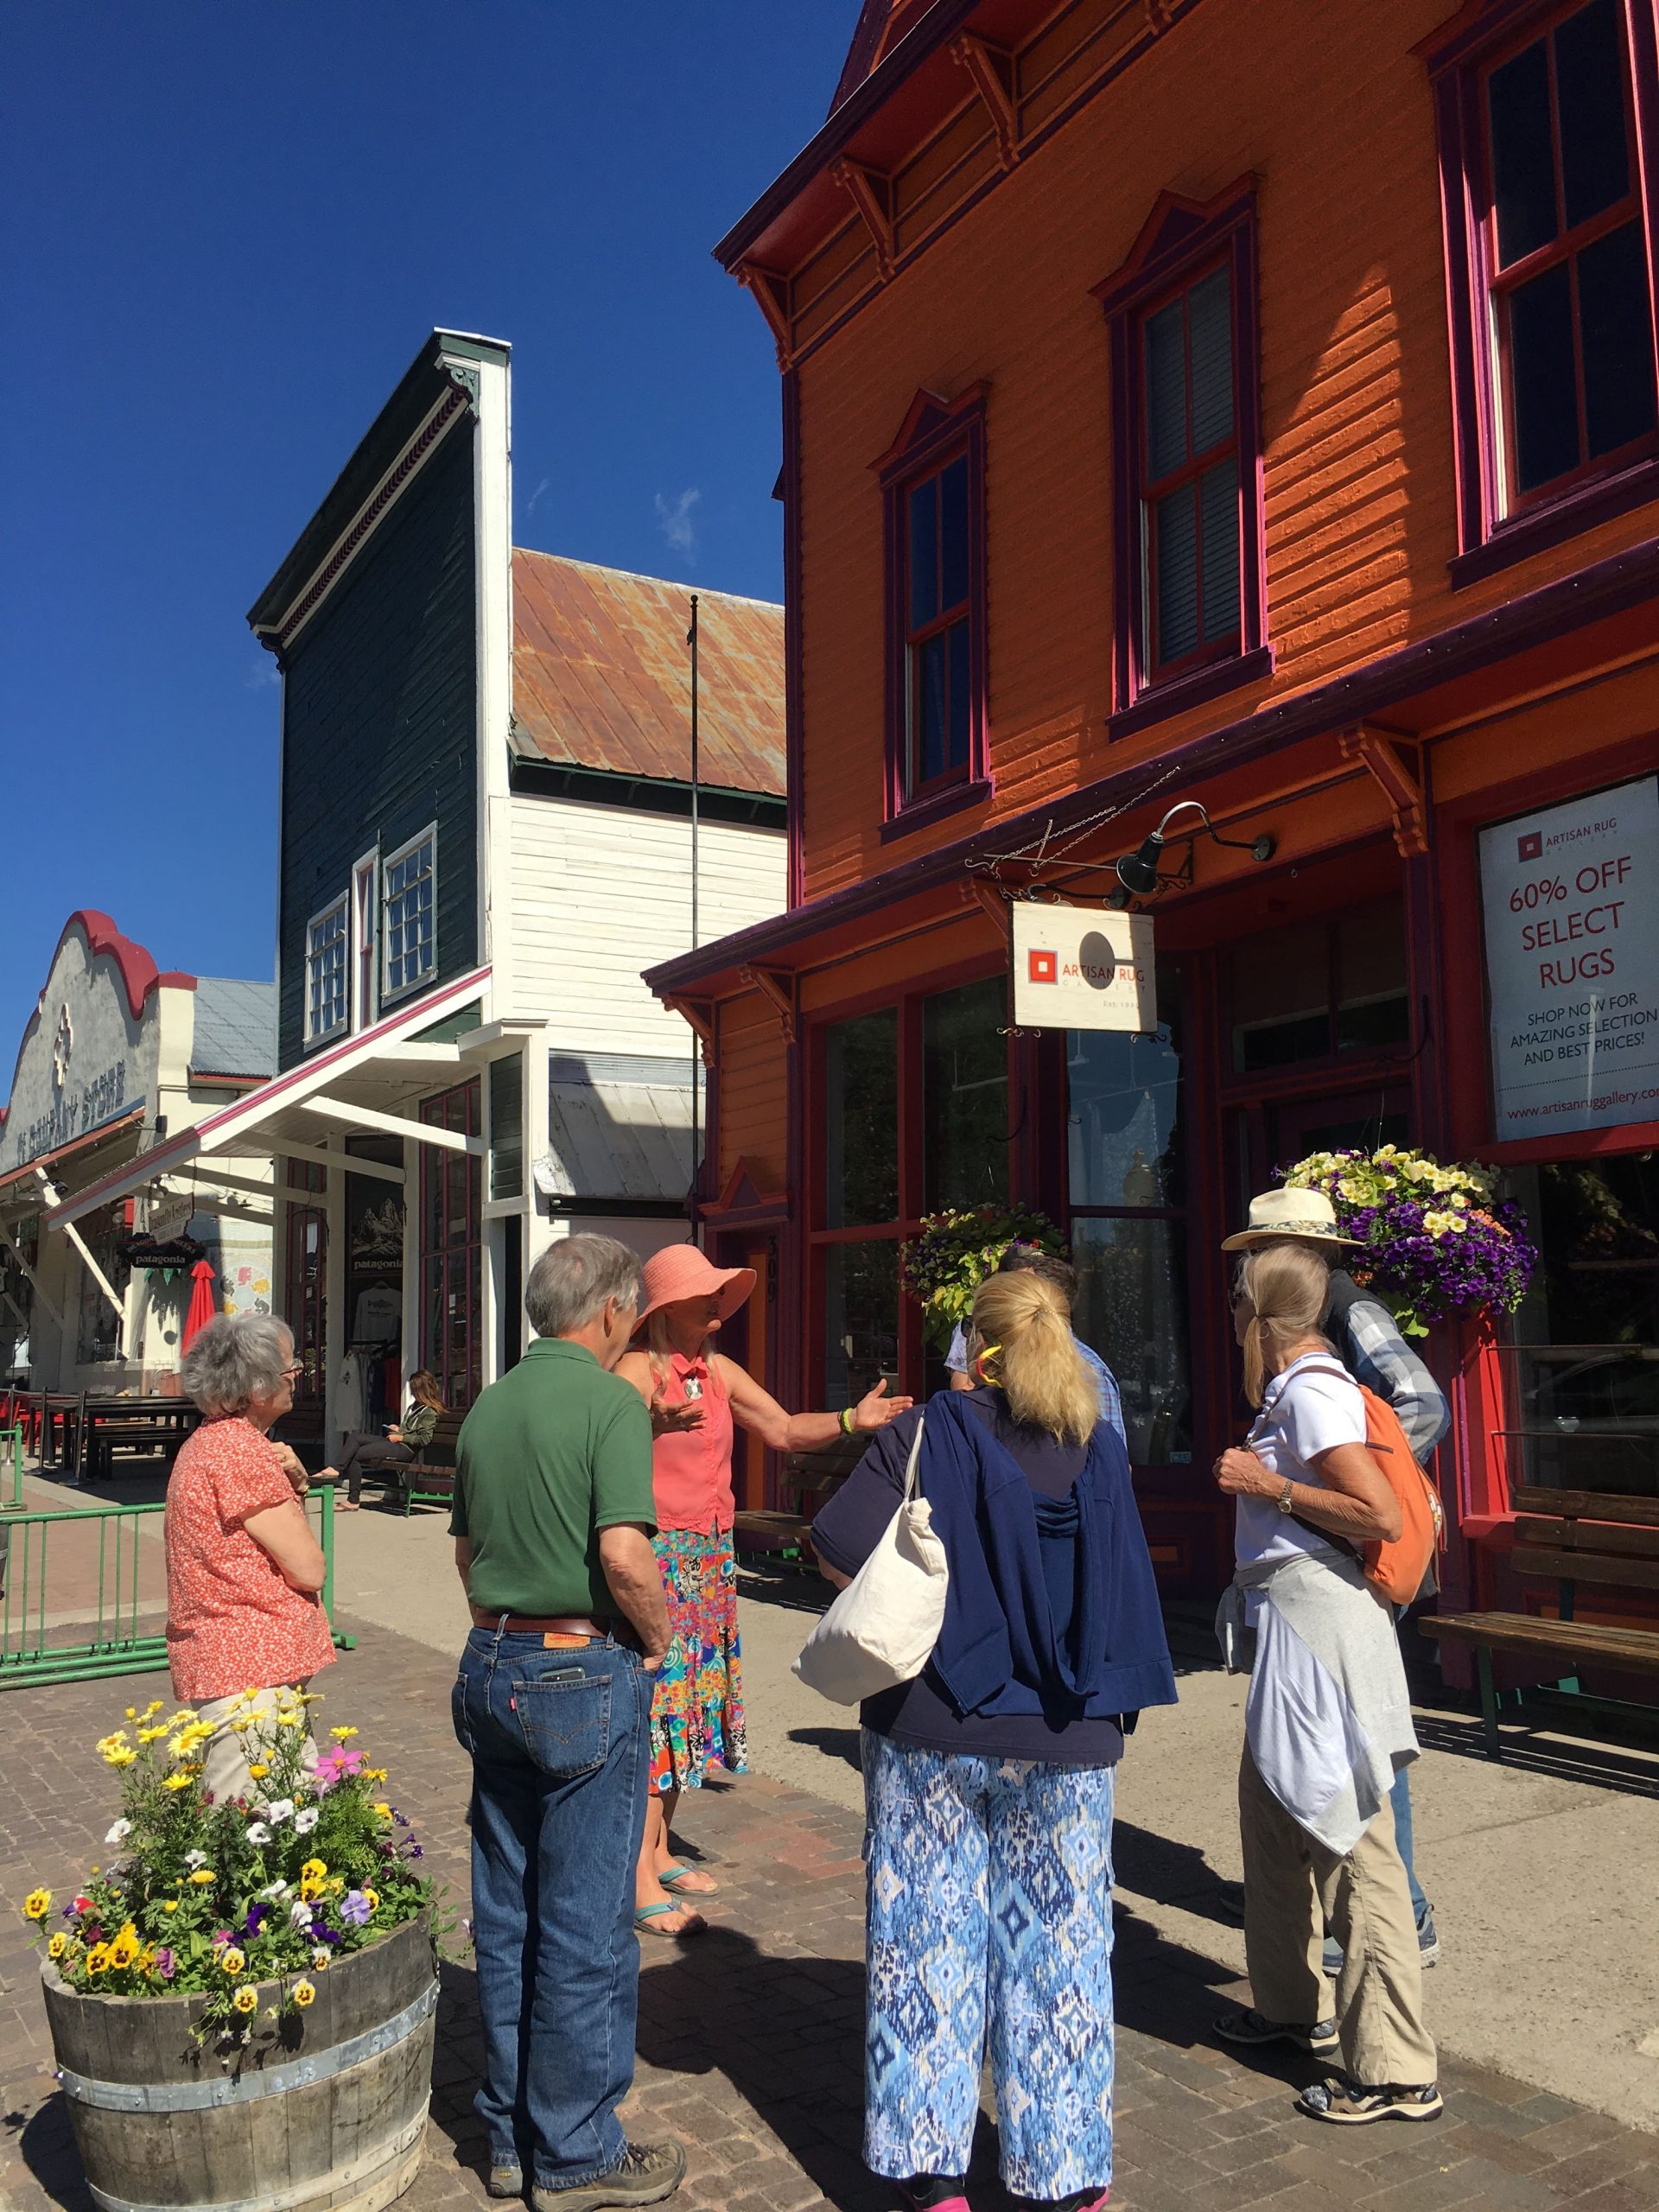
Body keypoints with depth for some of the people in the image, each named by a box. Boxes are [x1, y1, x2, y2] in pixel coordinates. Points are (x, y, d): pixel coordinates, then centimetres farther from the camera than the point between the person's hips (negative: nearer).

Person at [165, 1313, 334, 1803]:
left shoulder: (207, 1443, 17)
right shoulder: (241, 1450, -16)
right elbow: (310, 1569, -14)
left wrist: (291, 1479, 5)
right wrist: (291, 1499, 3)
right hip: (251, 1676, -11)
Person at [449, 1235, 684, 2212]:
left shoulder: (488, 1407, 9)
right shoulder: (611, 1403, -15)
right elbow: (624, 1554, -25)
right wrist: (660, 1636, -9)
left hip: (493, 1666, 8)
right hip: (587, 1676, -8)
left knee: (506, 1914, 16)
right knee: (586, 1925, 4)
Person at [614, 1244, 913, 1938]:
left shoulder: (719, 1370, 11)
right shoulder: (638, 1371, -12)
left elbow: (783, 1429, 15)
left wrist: (851, 1420, 1)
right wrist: (654, 1427, -48)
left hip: (710, 1556, 8)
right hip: (659, 1555, -8)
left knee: (692, 1697, 12)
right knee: (656, 1702, -8)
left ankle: (660, 1852, 25)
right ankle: (641, 1885, -2)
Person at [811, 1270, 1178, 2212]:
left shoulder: (931, 1433, -10)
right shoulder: (1104, 1451, 1)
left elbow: (842, 1551, -17)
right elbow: (1128, 1591, 8)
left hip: (931, 1731, -2)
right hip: (1065, 1743, 2)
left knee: (930, 1939, 10)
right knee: (1057, 1945, 13)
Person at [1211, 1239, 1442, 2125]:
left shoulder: (1312, 1390, -16)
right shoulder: (1293, 1387, 12)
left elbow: (1382, 1514, -22)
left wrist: (1266, 1485, -17)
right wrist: (1258, 1478, 10)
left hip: (1320, 1615, -10)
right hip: (1288, 1620, 10)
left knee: (1349, 1838, -5)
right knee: (1271, 1811, 20)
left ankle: (1397, 2072, 3)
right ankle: (1294, 2005, 35)